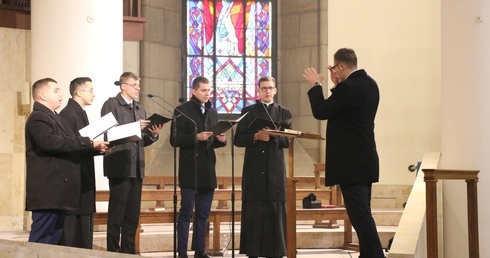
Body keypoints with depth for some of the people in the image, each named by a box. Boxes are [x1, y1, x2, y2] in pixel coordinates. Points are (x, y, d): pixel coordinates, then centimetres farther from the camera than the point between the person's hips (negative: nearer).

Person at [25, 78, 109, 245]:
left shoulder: (54, 118, 24)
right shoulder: (38, 118, -10)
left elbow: (69, 146, 24)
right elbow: (51, 142, -26)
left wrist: (95, 147, 8)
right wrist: (89, 143, -23)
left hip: (57, 190, 10)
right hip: (47, 191, -10)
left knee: (54, 239, 10)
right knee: (41, 240, -10)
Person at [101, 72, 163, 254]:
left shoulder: (140, 109, 19)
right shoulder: (111, 104, -2)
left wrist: (153, 135, -2)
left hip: (137, 167, 6)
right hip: (119, 167, -6)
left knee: (133, 213, 8)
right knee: (116, 213, -3)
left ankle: (129, 251, 13)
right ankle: (113, 251, 2)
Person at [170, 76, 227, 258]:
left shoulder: (212, 113, 15)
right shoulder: (182, 111, -4)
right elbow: (175, 140, -11)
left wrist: (221, 140, -3)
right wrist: (196, 137, -21)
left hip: (208, 169, 6)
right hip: (190, 169, -6)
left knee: (203, 213, 9)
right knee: (186, 212, -4)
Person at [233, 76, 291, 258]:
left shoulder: (284, 113, 11)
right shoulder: (248, 112, 9)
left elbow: (289, 141, 5)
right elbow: (238, 140, 3)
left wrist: (274, 136, -14)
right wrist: (256, 137, -13)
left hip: (275, 170, 1)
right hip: (254, 170, -1)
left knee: (275, 212, -1)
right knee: (253, 213, -3)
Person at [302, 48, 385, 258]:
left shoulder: (348, 88, -19)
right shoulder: (369, 84, 10)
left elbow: (320, 112, -14)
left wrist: (316, 85, -2)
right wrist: (337, 85, 14)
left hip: (350, 162, -10)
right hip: (365, 160, 10)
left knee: (359, 212, -9)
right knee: (361, 211, 16)